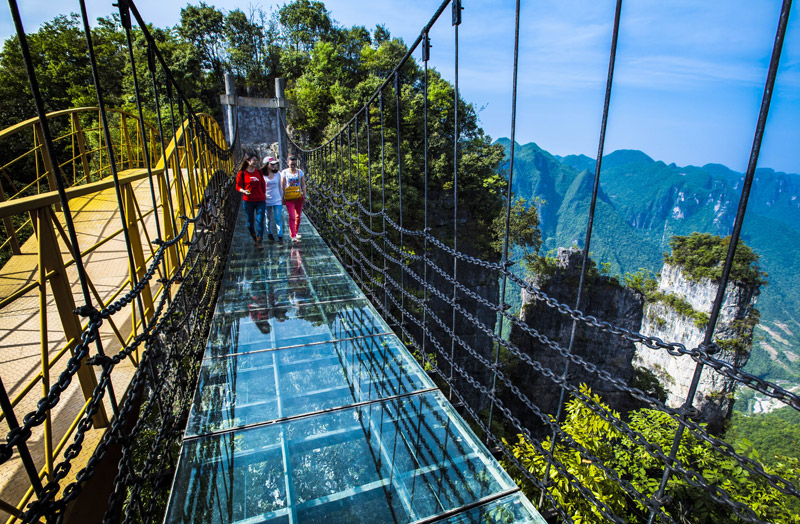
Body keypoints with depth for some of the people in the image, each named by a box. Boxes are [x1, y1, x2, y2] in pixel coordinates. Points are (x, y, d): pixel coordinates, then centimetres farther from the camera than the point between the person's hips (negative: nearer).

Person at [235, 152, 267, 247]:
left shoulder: (259, 172, 5)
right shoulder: (242, 173, -4)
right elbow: (238, 186, 1)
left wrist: (264, 196, 13)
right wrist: (243, 191, -19)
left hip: (260, 201, 1)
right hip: (248, 201, -1)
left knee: (260, 221, -6)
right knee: (250, 221, 12)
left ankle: (259, 242, 0)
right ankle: (253, 236, 36)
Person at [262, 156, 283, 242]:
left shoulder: (277, 174, 1)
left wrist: (282, 197, 14)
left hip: (277, 200, 1)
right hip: (266, 200, -1)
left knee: (278, 218, -6)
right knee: (268, 218, 13)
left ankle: (280, 236, -2)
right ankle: (269, 234, 30)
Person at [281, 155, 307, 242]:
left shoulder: (300, 172, 8)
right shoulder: (284, 172, 1)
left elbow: (303, 184, 8)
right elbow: (283, 185, 1)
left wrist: (304, 195, 0)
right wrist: (283, 196, -3)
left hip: (299, 197, 3)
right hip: (289, 198, -3)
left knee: (298, 216, 10)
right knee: (292, 216, -11)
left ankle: (296, 233, 27)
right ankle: (293, 236, -12)